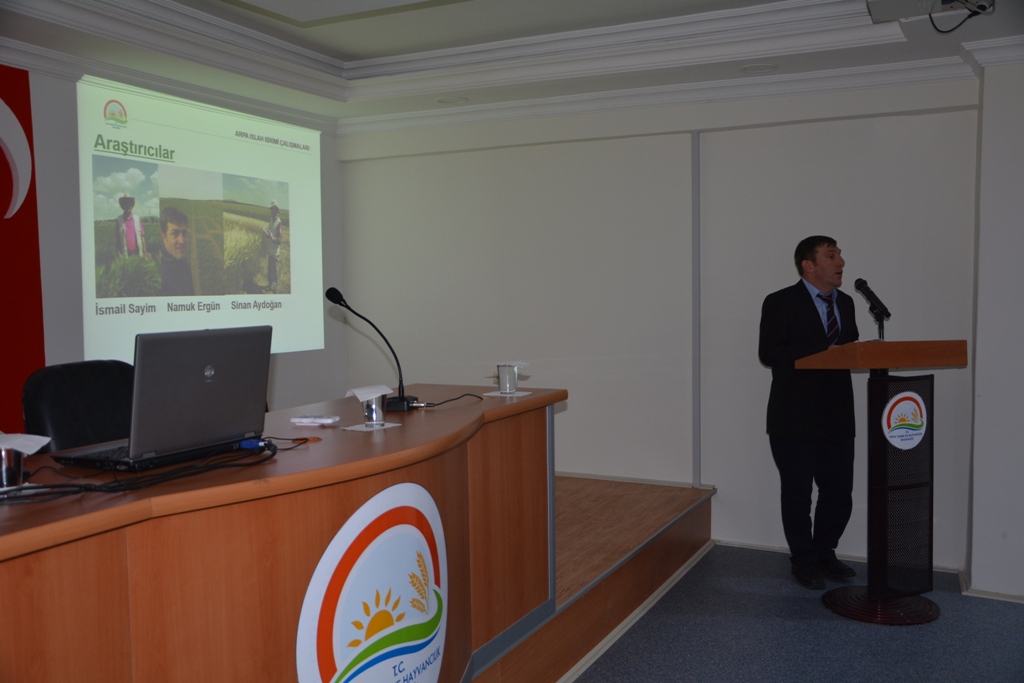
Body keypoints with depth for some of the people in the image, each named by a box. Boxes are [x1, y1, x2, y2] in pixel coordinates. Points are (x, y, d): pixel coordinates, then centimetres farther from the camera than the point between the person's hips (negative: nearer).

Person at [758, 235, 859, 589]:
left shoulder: (845, 303, 14)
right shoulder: (781, 302, -8)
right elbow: (768, 353, -16)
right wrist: (822, 353, -22)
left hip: (837, 417, 6)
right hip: (795, 418, -6)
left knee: (839, 492, 10)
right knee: (797, 494, 6)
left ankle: (824, 553, 31)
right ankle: (804, 561, 24)